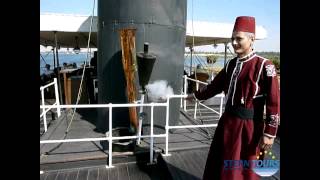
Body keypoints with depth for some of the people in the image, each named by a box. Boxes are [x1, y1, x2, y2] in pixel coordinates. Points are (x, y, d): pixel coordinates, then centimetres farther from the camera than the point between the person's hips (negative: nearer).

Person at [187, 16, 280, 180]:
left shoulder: (264, 66, -14)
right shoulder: (231, 64, 6)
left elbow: (274, 103, -15)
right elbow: (216, 85, 18)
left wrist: (269, 133, -15)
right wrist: (197, 95, 26)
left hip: (248, 126, -6)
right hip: (227, 121, 6)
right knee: (218, 164, 20)